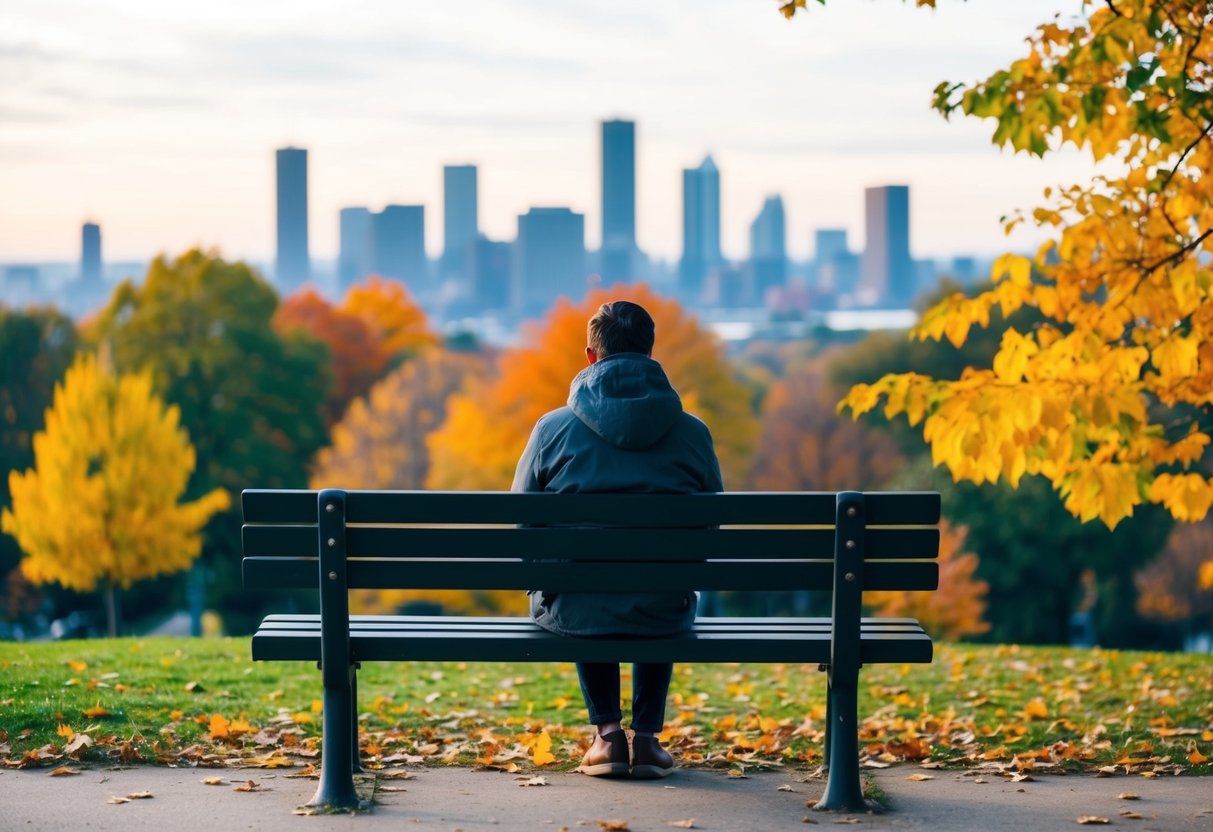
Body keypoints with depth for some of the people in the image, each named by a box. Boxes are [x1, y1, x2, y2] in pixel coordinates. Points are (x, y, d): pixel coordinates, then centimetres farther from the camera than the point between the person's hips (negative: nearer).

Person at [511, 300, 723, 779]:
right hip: (663, 615, 1)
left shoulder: (553, 427, -5)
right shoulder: (692, 433, -2)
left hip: (572, 613, 0)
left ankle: (608, 733, 26)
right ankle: (647, 737, 29)